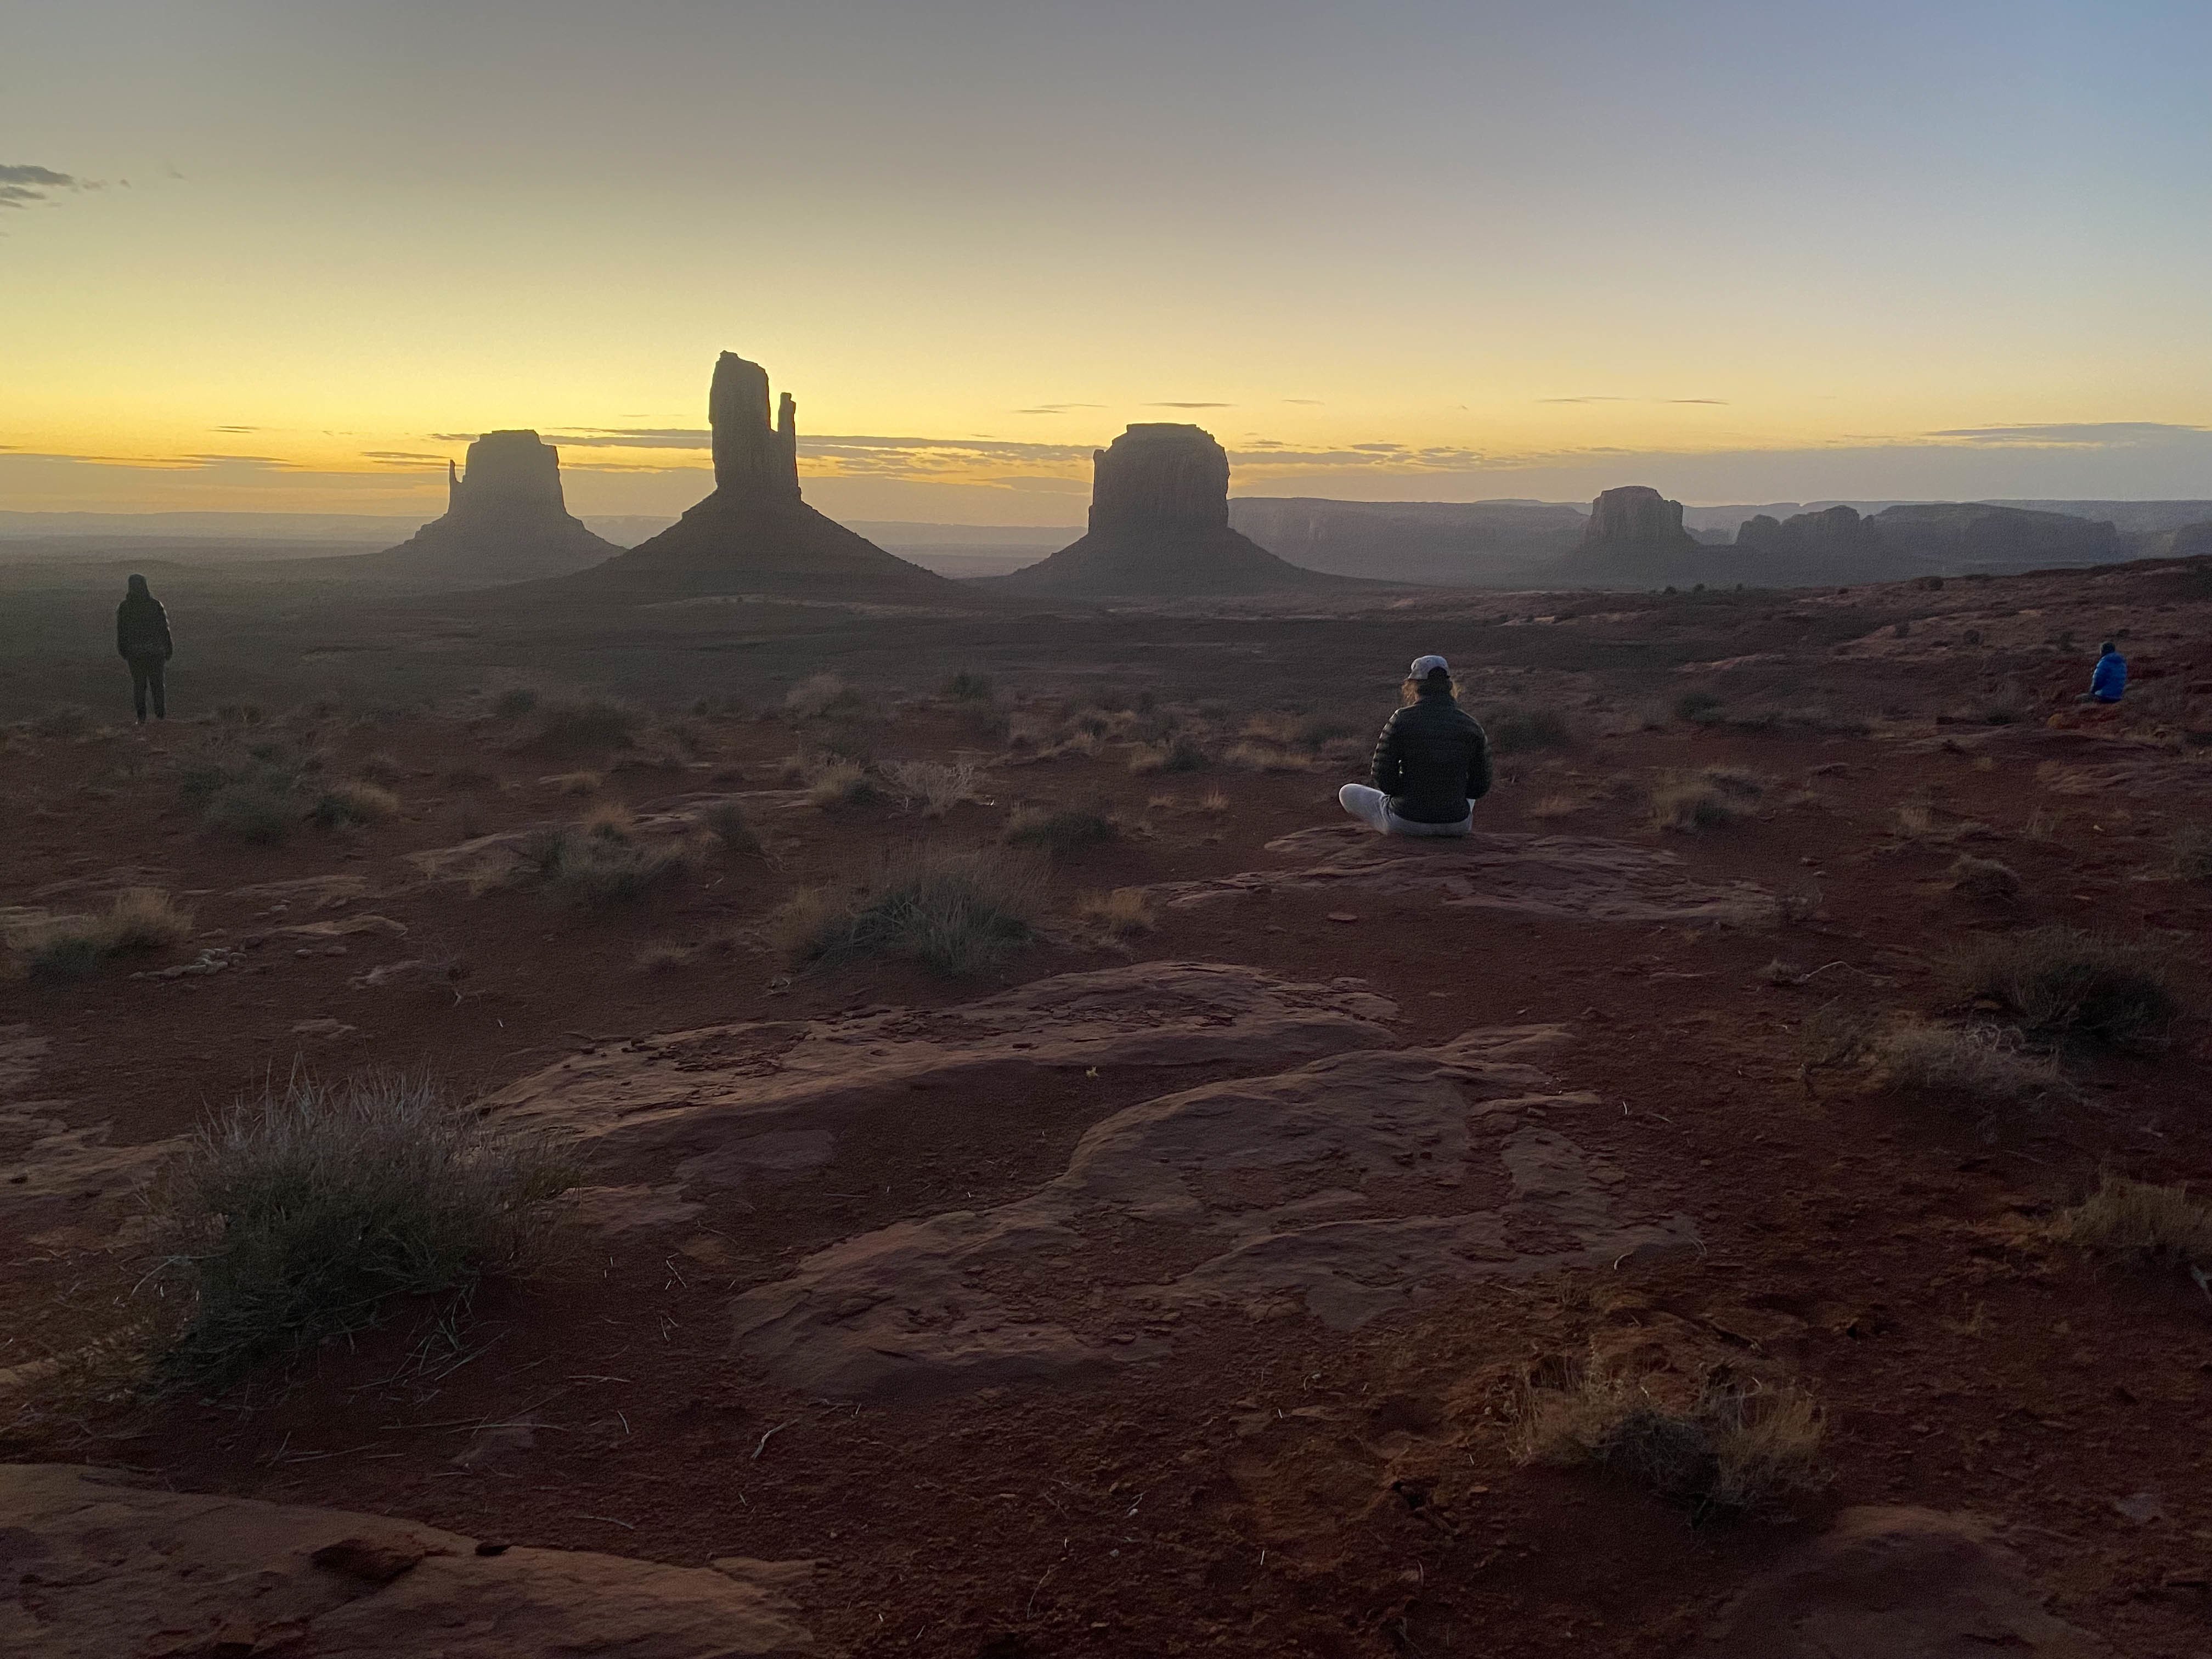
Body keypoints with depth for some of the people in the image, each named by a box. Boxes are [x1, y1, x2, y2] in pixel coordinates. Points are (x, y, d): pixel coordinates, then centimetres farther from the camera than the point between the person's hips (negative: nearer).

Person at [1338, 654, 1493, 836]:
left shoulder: (1401, 721, -12)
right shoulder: (1472, 726, -3)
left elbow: (1384, 780, -9)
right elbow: (1481, 787, 3)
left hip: (1405, 824, -4)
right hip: (1458, 826, 4)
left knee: (1348, 793, 24)